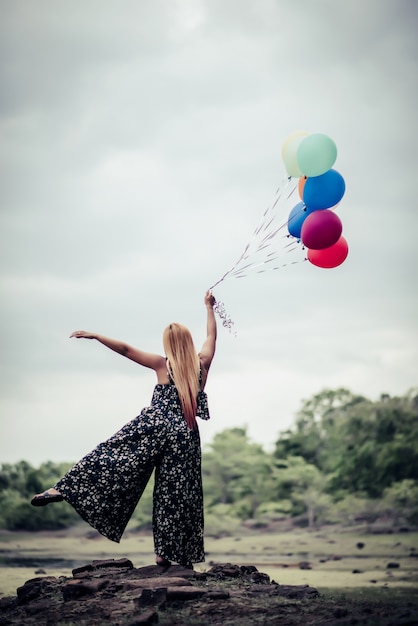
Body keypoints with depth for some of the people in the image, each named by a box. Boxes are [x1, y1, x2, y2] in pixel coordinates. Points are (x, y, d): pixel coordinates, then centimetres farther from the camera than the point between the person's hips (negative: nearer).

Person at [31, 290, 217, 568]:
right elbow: (212, 336, 23)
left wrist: (95, 335, 3)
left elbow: (126, 349, -2)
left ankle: (64, 489, -20)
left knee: (111, 457, -5)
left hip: (153, 424, -3)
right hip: (185, 434, 3)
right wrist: (210, 308, 35)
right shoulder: (202, 364, 7)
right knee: (174, 493, 3)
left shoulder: (163, 365, 0)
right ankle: (166, 553, 2)